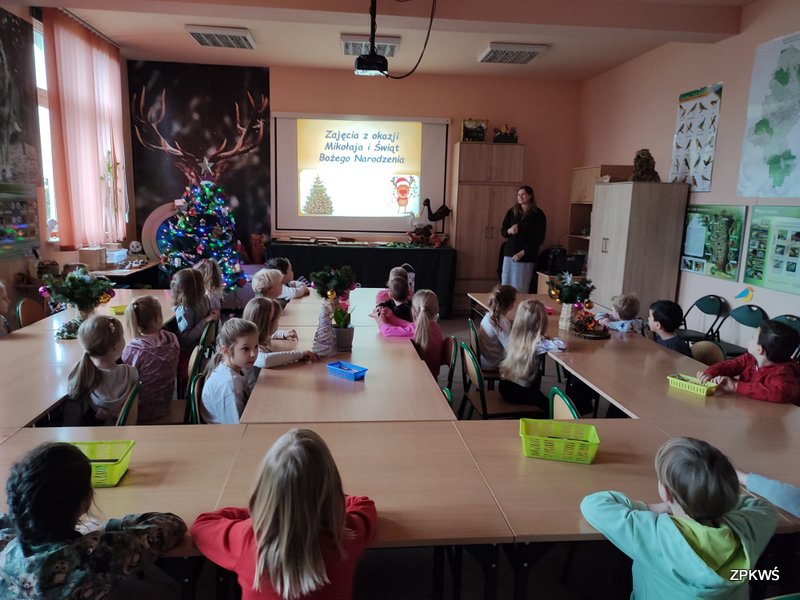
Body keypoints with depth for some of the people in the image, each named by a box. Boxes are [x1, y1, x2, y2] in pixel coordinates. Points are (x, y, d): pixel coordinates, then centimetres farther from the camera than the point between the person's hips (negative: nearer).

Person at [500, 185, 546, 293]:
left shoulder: (538, 215, -2)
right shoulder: (512, 212, 10)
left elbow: (539, 238, -5)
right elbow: (502, 231, 13)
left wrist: (523, 252, -13)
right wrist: (509, 231, -11)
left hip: (526, 257, -4)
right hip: (509, 254, 4)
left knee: (520, 289, -6)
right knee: (506, 285, 2)